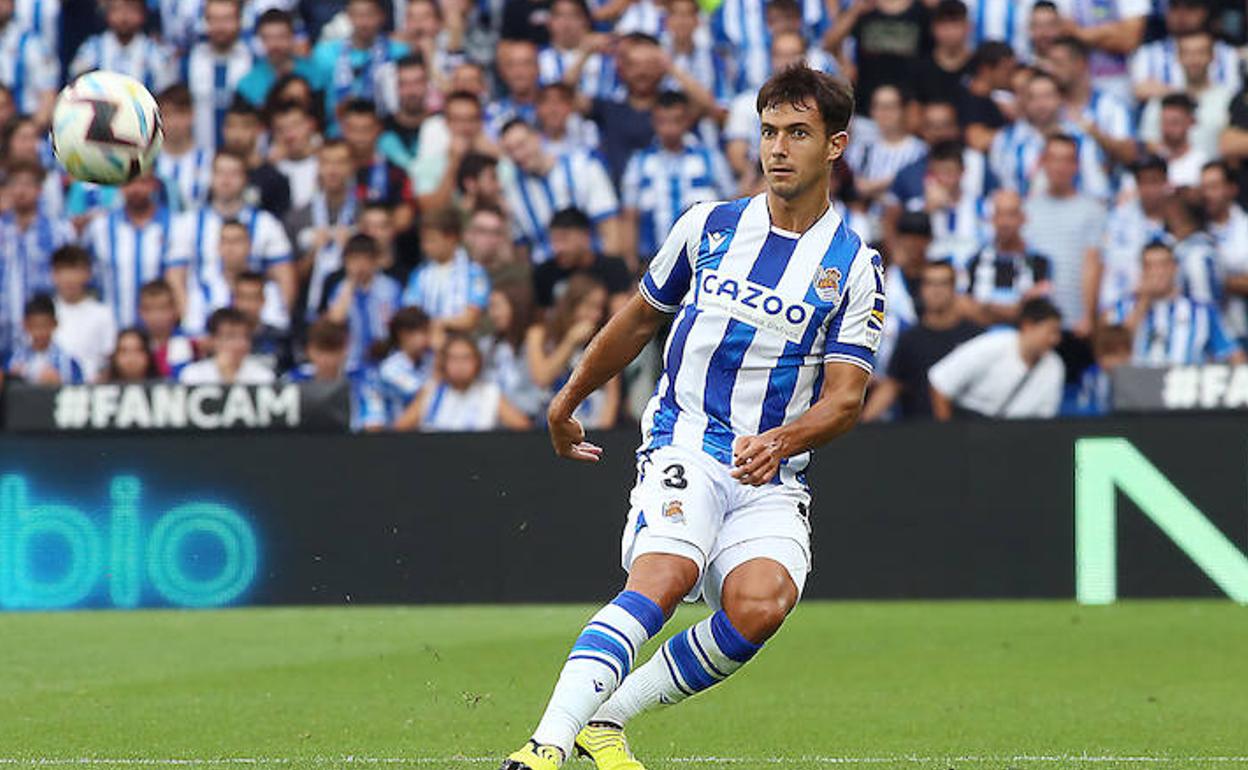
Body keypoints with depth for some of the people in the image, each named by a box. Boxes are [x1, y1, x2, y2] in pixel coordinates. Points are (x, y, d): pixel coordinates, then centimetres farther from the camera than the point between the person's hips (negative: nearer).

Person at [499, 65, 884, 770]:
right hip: (684, 445, 0)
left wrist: (781, 441, -24)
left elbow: (845, 398, -4)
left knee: (761, 604, -29)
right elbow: (641, 317, 25)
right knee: (663, 577, -31)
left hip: (774, 475, 0)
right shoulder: (709, 225, 9)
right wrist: (568, 401, 32)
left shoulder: (855, 267, 3)